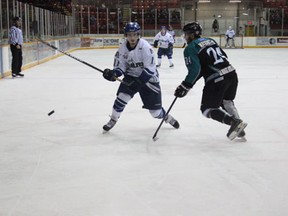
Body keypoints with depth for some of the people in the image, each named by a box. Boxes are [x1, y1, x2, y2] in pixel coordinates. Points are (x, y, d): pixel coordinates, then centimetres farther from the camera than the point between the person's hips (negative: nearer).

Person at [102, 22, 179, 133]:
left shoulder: (145, 46, -23)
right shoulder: (123, 48, -8)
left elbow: (150, 68, -25)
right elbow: (121, 66, -3)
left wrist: (139, 81, -33)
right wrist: (113, 73, -24)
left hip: (148, 77, -3)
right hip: (131, 76, 3)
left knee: (155, 110, -2)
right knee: (122, 96, -18)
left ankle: (167, 117, 32)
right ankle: (113, 120, 5)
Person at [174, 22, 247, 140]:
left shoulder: (190, 48, -2)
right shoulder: (210, 40, 19)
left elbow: (194, 69, -15)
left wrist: (185, 86, -10)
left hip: (216, 79, -8)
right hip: (232, 73, 8)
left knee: (207, 109, 6)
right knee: (226, 101, 30)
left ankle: (234, 121, -12)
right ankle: (238, 128, 23)